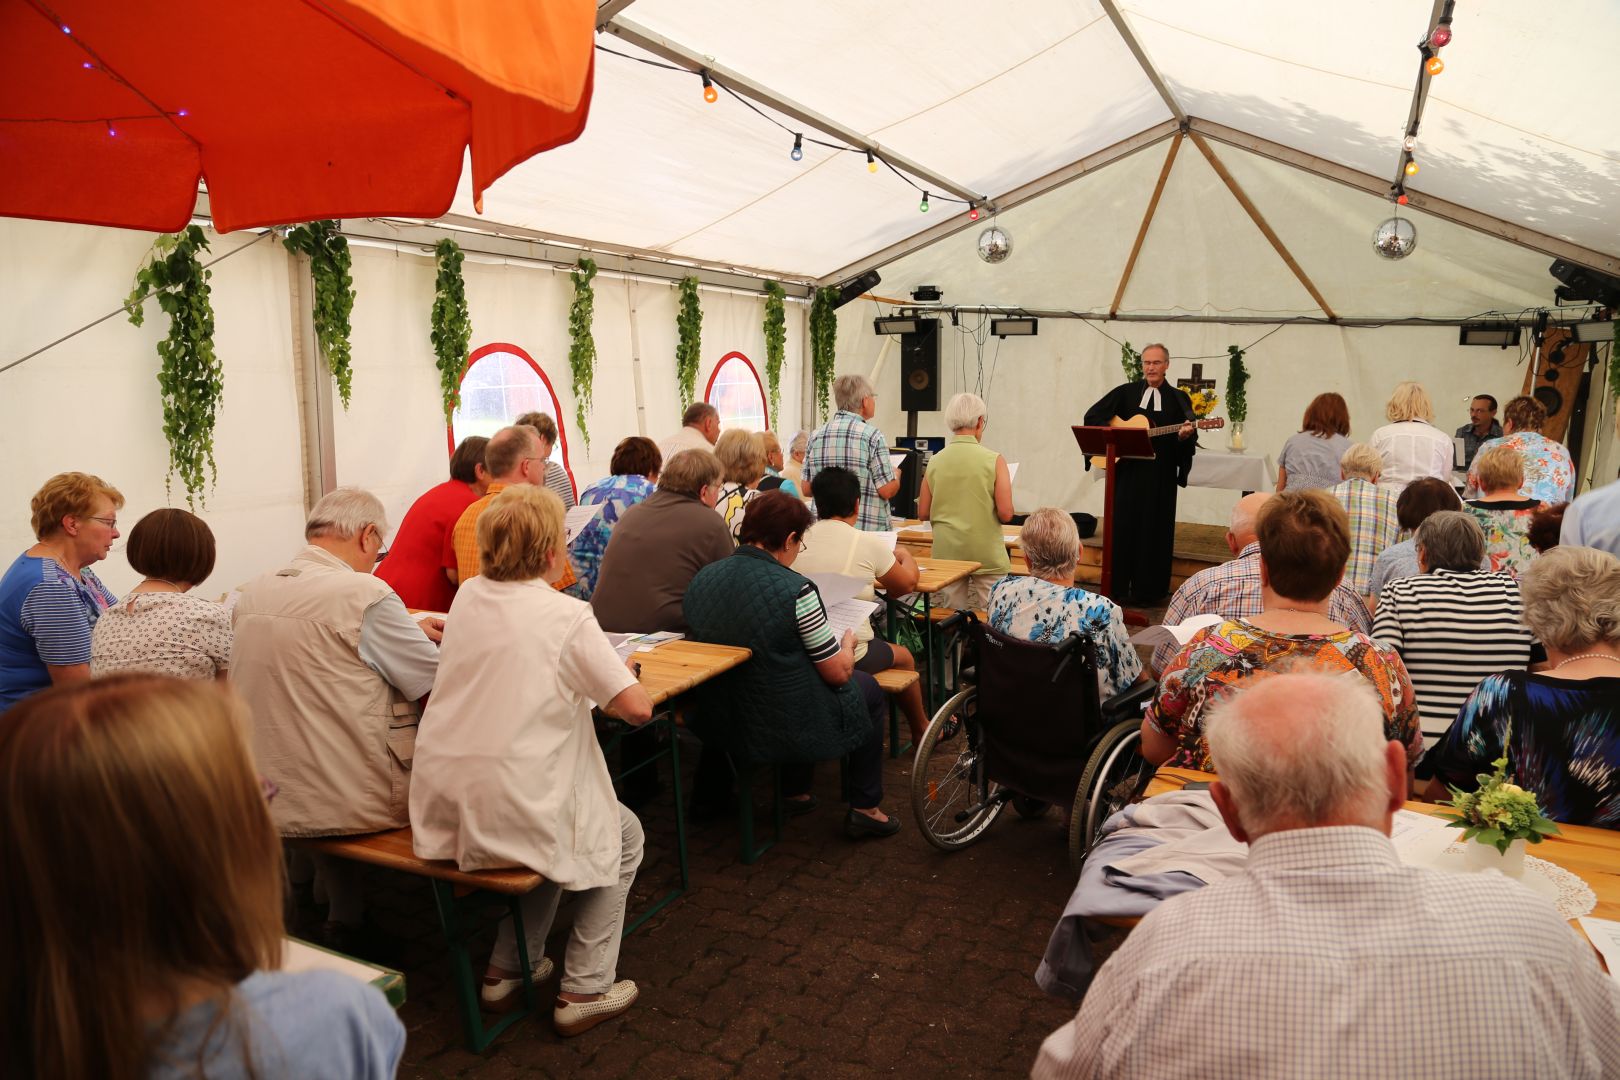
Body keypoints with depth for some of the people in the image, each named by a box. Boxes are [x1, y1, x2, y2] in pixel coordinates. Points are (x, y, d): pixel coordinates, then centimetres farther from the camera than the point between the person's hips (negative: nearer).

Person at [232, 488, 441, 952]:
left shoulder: (249, 595, 4)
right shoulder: (366, 595, -18)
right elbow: (442, 687, -11)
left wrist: (410, 631, 19)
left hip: (269, 805, 7)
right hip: (353, 805, -7)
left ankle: (347, 924, 39)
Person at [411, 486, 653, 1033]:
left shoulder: (467, 597, 5)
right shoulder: (568, 616, -14)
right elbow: (637, 706, -14)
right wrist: (619, 670, 6)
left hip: (440, 811, 7)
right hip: (509, 817, -6)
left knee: (558, 819, 33)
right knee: (623, 836, 21)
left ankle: (507, 967, 34)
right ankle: (585, 989, 21)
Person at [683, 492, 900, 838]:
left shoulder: (701, 578, -5)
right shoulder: (794, 589, -23)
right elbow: (838, 673, -15)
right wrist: (848, 643, 6)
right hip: (788, 729, -6)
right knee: (867, 688, 21)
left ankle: (796, 792, 40)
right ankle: (864, 808, 26)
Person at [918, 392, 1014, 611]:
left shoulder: (935, 461, 1)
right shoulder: (994, 460, -8)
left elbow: (923, 513, 7)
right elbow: (1005, 514, -11)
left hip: (946, 554, 3)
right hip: (987, 556, -3)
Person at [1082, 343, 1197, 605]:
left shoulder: (1179, 399, 7)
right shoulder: (1125, 392, 7)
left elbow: (1190, 439, 1)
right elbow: (1092, 416, 5)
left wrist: (1185, 435, -21)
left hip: (1161, 477, 0)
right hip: (1127, 473, 1)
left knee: (1155, 530, 2)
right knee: (1123, 525, 3)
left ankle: (1148, 589, 11)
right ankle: (1120, 585, 11)